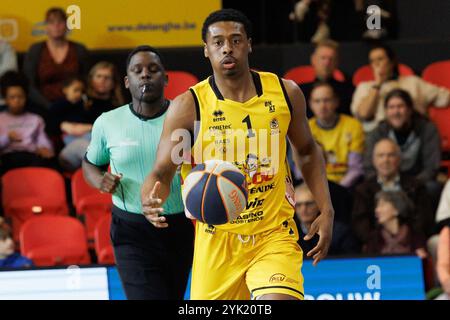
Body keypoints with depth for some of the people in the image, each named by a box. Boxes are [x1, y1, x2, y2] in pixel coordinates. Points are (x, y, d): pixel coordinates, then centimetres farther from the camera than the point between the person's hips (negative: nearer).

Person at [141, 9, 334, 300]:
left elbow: (308, 151, 14)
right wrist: (151, 201, -33)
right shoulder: (188, 106, -10)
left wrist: (326, 211, 5)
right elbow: (162, 173, -10)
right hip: (217, 241, 0)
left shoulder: (285, 93, -2)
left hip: (274, 236, 0)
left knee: (279, 298, -24)